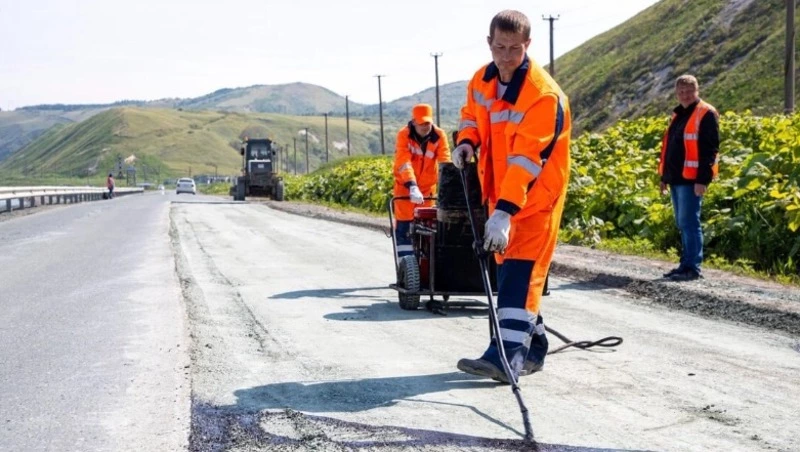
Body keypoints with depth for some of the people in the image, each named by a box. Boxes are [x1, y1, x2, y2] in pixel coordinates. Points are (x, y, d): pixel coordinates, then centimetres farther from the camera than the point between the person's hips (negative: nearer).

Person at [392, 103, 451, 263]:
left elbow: (445, 160, -21)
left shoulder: (439, 135, -12)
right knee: (404, 227, -5)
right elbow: (404, 163, -30)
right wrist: (413, 187, -43)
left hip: (428, 187, 3)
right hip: (405, 186, -2)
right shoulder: (404, 135, -19)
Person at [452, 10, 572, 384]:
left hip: (535, 192, -8)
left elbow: (527, 159, -32)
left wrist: (504, 211, -39)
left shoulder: (544, 95, -24)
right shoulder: (481, 81, 0)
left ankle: (508, 355, -23)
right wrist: (467, 141, -2)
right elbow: (471, 113, 21)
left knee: (520, 267, -17)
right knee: (509, 265, 12)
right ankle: (532, 345, 25)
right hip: (500, 190, 8)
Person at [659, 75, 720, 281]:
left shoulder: (706, 114, -8)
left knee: (689, 223, -8)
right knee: (682, 224, 11)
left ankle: (692, 267, -5)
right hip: (676, 179, 9)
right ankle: (686, 264, 17)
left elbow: (710, 149, -14)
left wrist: (703, 179, -20)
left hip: (691, 179, -9)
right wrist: (664, 176, 19)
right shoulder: (678, 114, 19)